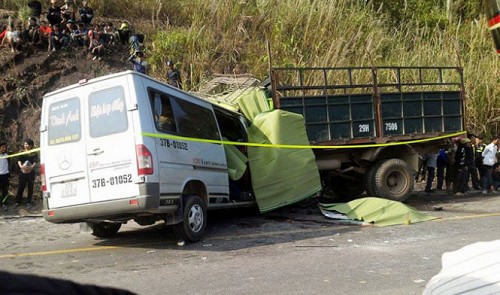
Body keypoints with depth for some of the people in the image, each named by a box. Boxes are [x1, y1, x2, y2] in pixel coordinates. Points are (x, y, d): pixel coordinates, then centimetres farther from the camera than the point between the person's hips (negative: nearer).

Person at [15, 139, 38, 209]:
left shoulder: (34, 154, 2)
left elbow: (35, 162, -8)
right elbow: (19, 161, -2)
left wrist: (31, 167, -27)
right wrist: (21, 166, -23)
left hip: (31, 172, -1)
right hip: (23, 172, 1)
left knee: (30, 187, 4)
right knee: (20, 187, 1)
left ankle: (28, 202, 13)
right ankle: (18, 202, 11)